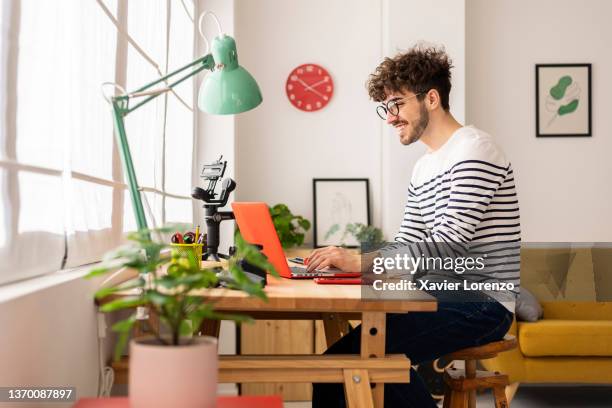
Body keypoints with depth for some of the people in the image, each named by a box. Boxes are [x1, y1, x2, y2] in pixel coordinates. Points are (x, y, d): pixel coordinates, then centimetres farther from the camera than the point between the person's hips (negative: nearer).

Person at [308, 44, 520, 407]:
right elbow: (406, 244, 13)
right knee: (339, 356, -5)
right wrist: (344, 261, -5)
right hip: (440, 298, 8)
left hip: (482, 304, -8)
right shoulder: (423, 167, 18)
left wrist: (360, 262, -25)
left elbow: (448, 246, -21)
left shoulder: (475, 151, -11)